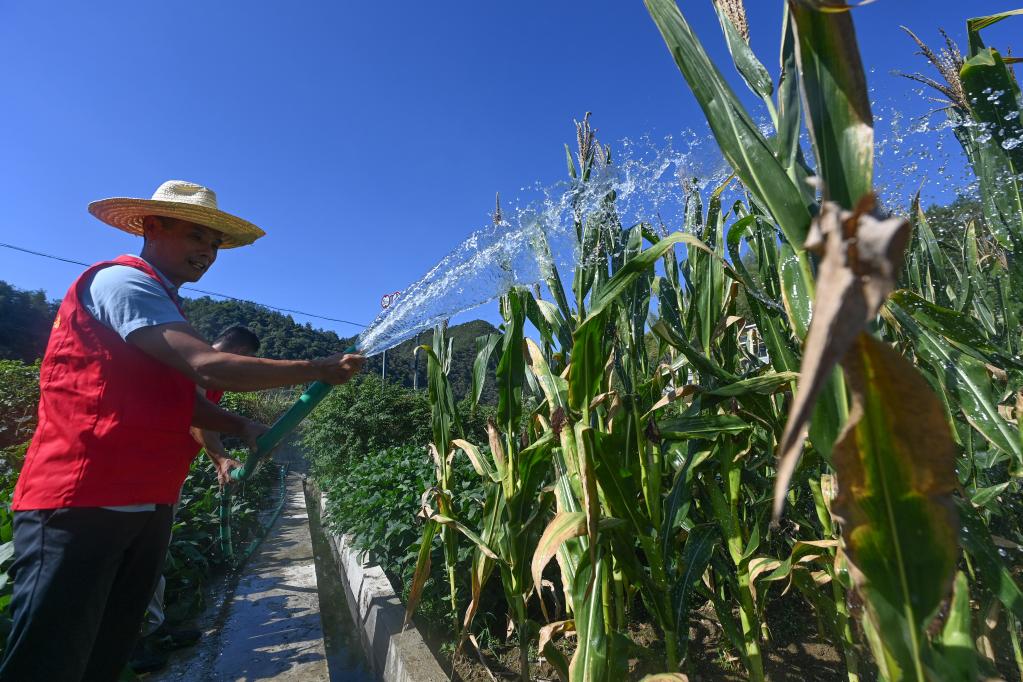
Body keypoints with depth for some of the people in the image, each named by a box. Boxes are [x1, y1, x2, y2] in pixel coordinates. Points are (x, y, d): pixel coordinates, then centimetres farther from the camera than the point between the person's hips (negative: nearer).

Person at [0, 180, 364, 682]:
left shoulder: (160, 303, 18)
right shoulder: (122, 280, -12)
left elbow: (178, 396, 15)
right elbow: (209, 367, -25)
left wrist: (241, 428, -1)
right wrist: (319, 370, -20)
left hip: (146, 504, 10)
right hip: (81, 501, -9)